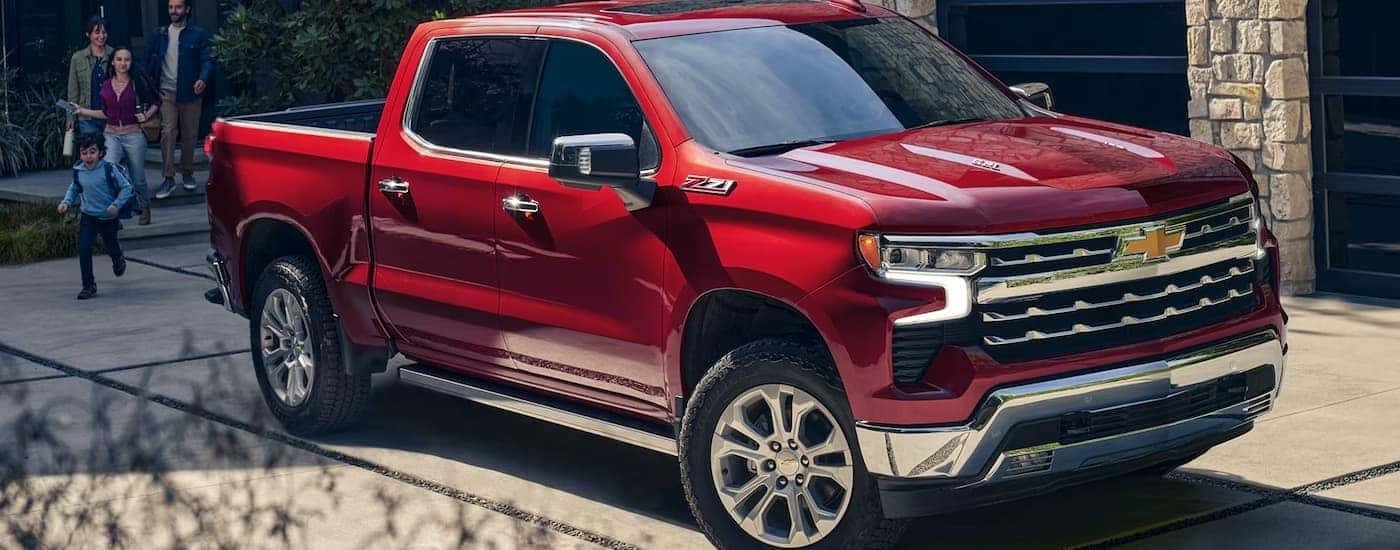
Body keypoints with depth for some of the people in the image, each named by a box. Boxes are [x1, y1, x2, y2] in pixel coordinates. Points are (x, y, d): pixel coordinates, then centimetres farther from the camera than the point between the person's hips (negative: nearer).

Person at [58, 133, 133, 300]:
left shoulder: (109, 169, -18)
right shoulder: (78, 171, -7)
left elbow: (126, 188, -11)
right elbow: (74, 188, 14)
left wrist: (116, 204, -21)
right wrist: (66, 202, -1)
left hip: (108, 216, -2)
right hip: (87, 215, 2)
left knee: (110, 246, 18)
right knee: (84, 249, -11)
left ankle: (118, 260, 57)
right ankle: (88, 286, -1)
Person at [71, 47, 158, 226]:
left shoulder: (137, 83, -4)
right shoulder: (105, 86, 4)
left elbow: (154, 103, 9)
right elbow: (106, 114, 14)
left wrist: (146, 116, -7)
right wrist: (83, 111, 6)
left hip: (133, 135, -1)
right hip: (111, 135, 1)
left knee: (138, 179, 11)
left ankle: (144, 209, 37)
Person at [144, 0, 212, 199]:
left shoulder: (199, 35, 4)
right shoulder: (158, 35, 10)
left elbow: (208, 59, -3)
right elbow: (149, 62, 11)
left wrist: (203, 79, -22)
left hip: (190, 93, 0)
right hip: (166, 92, 0)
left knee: (189, 135, 7)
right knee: (167, 132, -11)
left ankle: (188, 173, 24)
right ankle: (168, 179, -12)